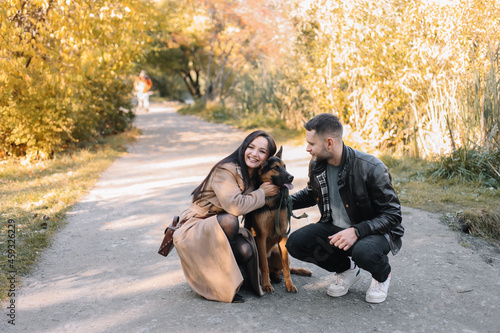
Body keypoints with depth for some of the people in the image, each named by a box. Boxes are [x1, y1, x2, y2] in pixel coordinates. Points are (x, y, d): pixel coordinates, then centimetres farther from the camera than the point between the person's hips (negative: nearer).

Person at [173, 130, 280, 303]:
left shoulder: (255, 176, 6)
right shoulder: (226, 170, -20)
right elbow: (235, 206, -32)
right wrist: (262, 193, -18)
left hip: (219, 230, 7)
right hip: (194, 229, -6)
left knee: (245, 251, -25)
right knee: (229, 221, -37)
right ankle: (217, 285, -19)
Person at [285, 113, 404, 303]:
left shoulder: (371, 168, -24)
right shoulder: (316, 165, -5)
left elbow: (392, 215, -19)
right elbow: (310, 194, 18)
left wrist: (357, 231, -33)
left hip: (374, 231, -5)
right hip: (335, 228, 6)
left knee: (364, 251, -40)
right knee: (296, 243, -17)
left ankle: (382, 276, 2)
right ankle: (346, 270, 9)